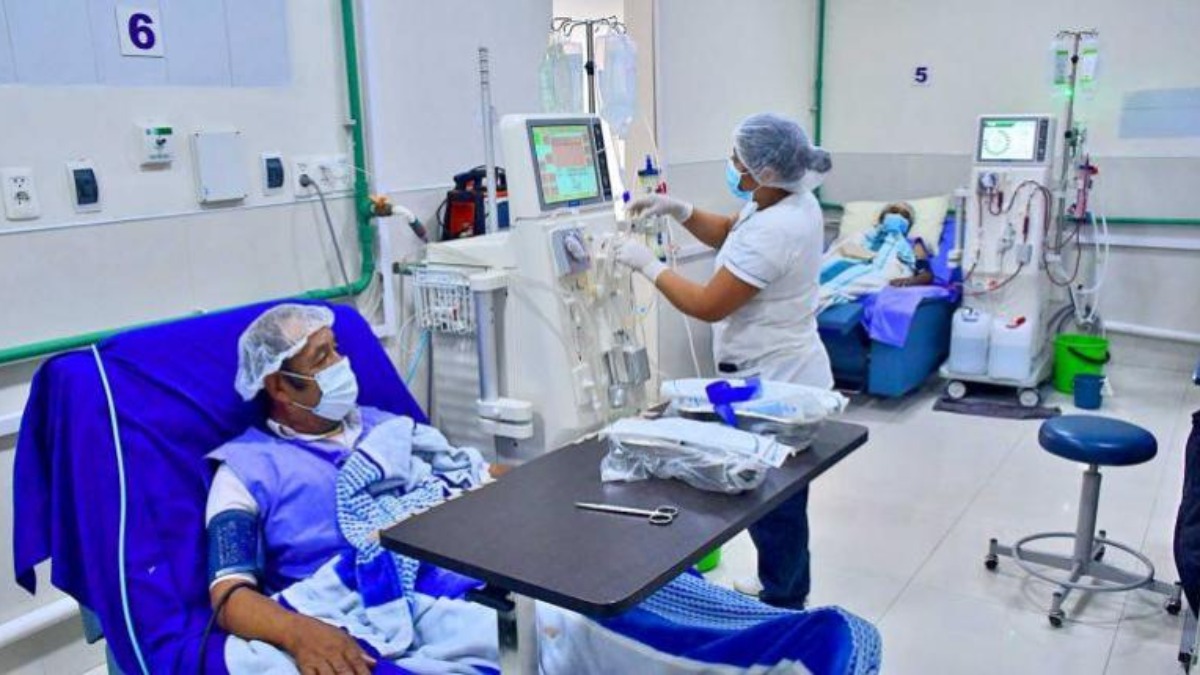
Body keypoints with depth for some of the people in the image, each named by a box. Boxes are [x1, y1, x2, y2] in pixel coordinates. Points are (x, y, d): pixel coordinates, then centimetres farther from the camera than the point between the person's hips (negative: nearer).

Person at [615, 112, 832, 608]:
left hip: (773, 384, -10)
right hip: (785, 374, 10)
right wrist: (677, 209, 3)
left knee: (772, 499, 7)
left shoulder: (774, 231, -28)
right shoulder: (793, 201, 2)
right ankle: (786, 585, 42)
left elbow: (708, 306, -24)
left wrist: (647, 264, -13)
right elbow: (727, 235, 18)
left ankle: (782, 604, 25)